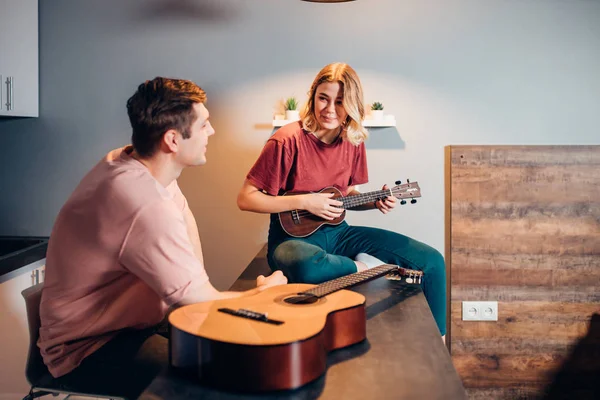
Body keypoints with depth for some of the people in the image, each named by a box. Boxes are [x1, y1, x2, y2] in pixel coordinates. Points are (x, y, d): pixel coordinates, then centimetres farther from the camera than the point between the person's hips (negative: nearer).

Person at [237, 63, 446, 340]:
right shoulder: (288, 140, -15)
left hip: (337, 232, 6)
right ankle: (365, 268, -14)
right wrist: (304, 202, -20)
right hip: (294, 234, -6)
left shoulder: (353, 142, 3)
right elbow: (245, 199, -14)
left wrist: (375, 202, -2)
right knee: (306, 267, -46)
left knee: (432, 261, -6)